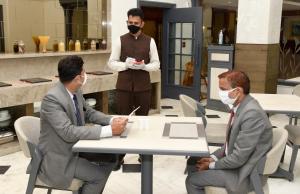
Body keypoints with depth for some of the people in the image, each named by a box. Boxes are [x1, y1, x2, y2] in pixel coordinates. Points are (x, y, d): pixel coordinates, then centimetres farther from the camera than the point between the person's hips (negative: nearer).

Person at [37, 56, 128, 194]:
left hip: (75, 147, 8)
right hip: (58, 159, -8)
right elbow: (69, 132, -34)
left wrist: (112, 121, -9)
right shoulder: (52, 98, -27)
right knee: (100, 174, -14)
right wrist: (109, 130, -36)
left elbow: (89, 113, 10)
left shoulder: (76, 92, -2)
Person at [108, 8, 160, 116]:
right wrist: (125, 64, -17)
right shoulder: (120, 40, 2)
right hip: (123, 87, 0)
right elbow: (111, 63, 2)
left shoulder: (150, 41, 3)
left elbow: (156, 64, 4)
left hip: (143, 87, 1)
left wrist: (144, 66, -16)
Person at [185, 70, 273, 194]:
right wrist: (214, 157, 1)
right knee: (193, 162, 13)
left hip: (245, 173, -9)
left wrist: (212, 165, -13)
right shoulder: (240, 106, -1)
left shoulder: (252, 113, -30)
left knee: (192, 180, -8)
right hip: (233, 160, 9)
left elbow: (239, 158, -26)